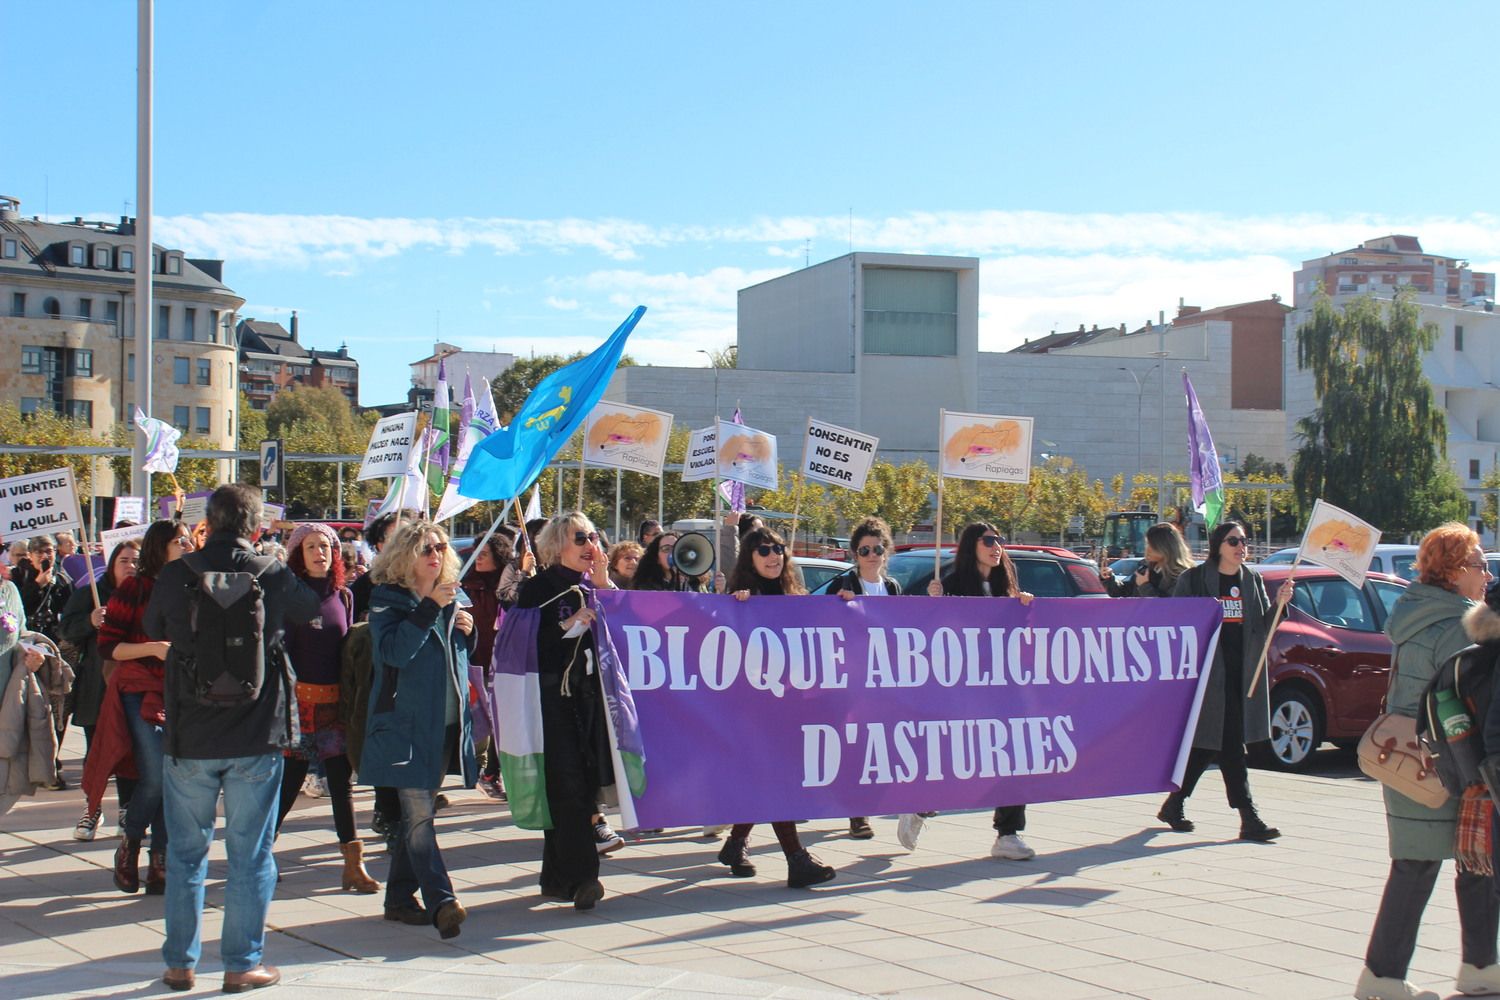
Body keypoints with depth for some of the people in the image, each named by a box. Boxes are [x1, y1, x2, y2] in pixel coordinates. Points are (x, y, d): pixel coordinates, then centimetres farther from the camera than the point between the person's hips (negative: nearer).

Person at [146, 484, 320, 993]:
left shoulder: (176, 576, -5)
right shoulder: (274, 576, -7)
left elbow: (155, 629, 14)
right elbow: (313, 610, 12)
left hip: (189, 738, 1)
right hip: (257, 738, -1)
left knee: (186, 851, 12)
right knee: (250, 854, 7)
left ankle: (180, 962, 19)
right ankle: (242, 964, 11)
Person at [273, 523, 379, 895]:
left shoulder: (343, 596, 10)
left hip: (335, 698, 4)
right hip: (299, 696, -4)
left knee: (341, 780, 4)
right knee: (291, 778, -1)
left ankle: (353, 864, 6)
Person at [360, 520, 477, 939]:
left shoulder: (452, 599, 15)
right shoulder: (388, 599, -3)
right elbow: (394, 651, -19)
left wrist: (466, 630, 4)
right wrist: (430, 608, -22)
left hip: (446, 723, 7)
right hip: (405, 723, -6)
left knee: (417, 812, 12)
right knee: (419, 815, -12)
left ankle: (400, 897, 21)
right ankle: (440, 902, -20)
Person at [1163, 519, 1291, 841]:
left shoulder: (1252, 581, 14)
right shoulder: (1194, 580, -2)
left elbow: (1263, 627, 12)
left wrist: (1279, 604, -5)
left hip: (1243, 674, 6)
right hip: (1209, 673, -6)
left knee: (1206, 743, 9)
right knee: (1229, 744, -7)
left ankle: (1174, 804, 22)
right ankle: (1248, 817, -5)